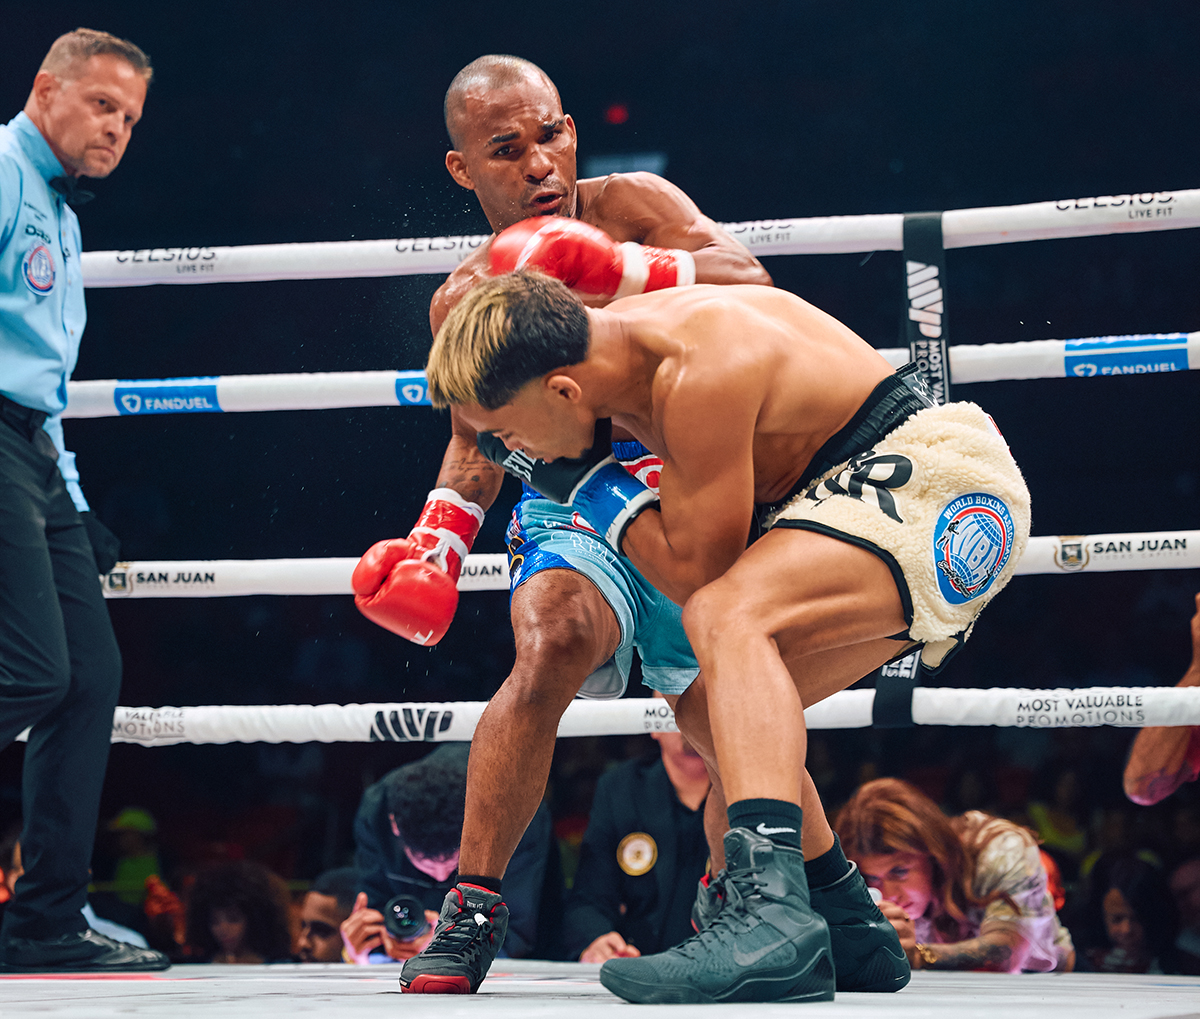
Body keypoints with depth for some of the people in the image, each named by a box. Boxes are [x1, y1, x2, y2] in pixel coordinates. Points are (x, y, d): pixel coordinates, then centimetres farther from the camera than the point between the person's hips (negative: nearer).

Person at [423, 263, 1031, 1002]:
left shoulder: (702, 373, -26)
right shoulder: (606, 341, 0)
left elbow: (700, 572, -18)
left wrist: (585, 482, -14)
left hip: (945, 486, -10)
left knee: (726, 617, -32)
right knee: (712, 711, 15)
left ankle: (773, 919, -49)